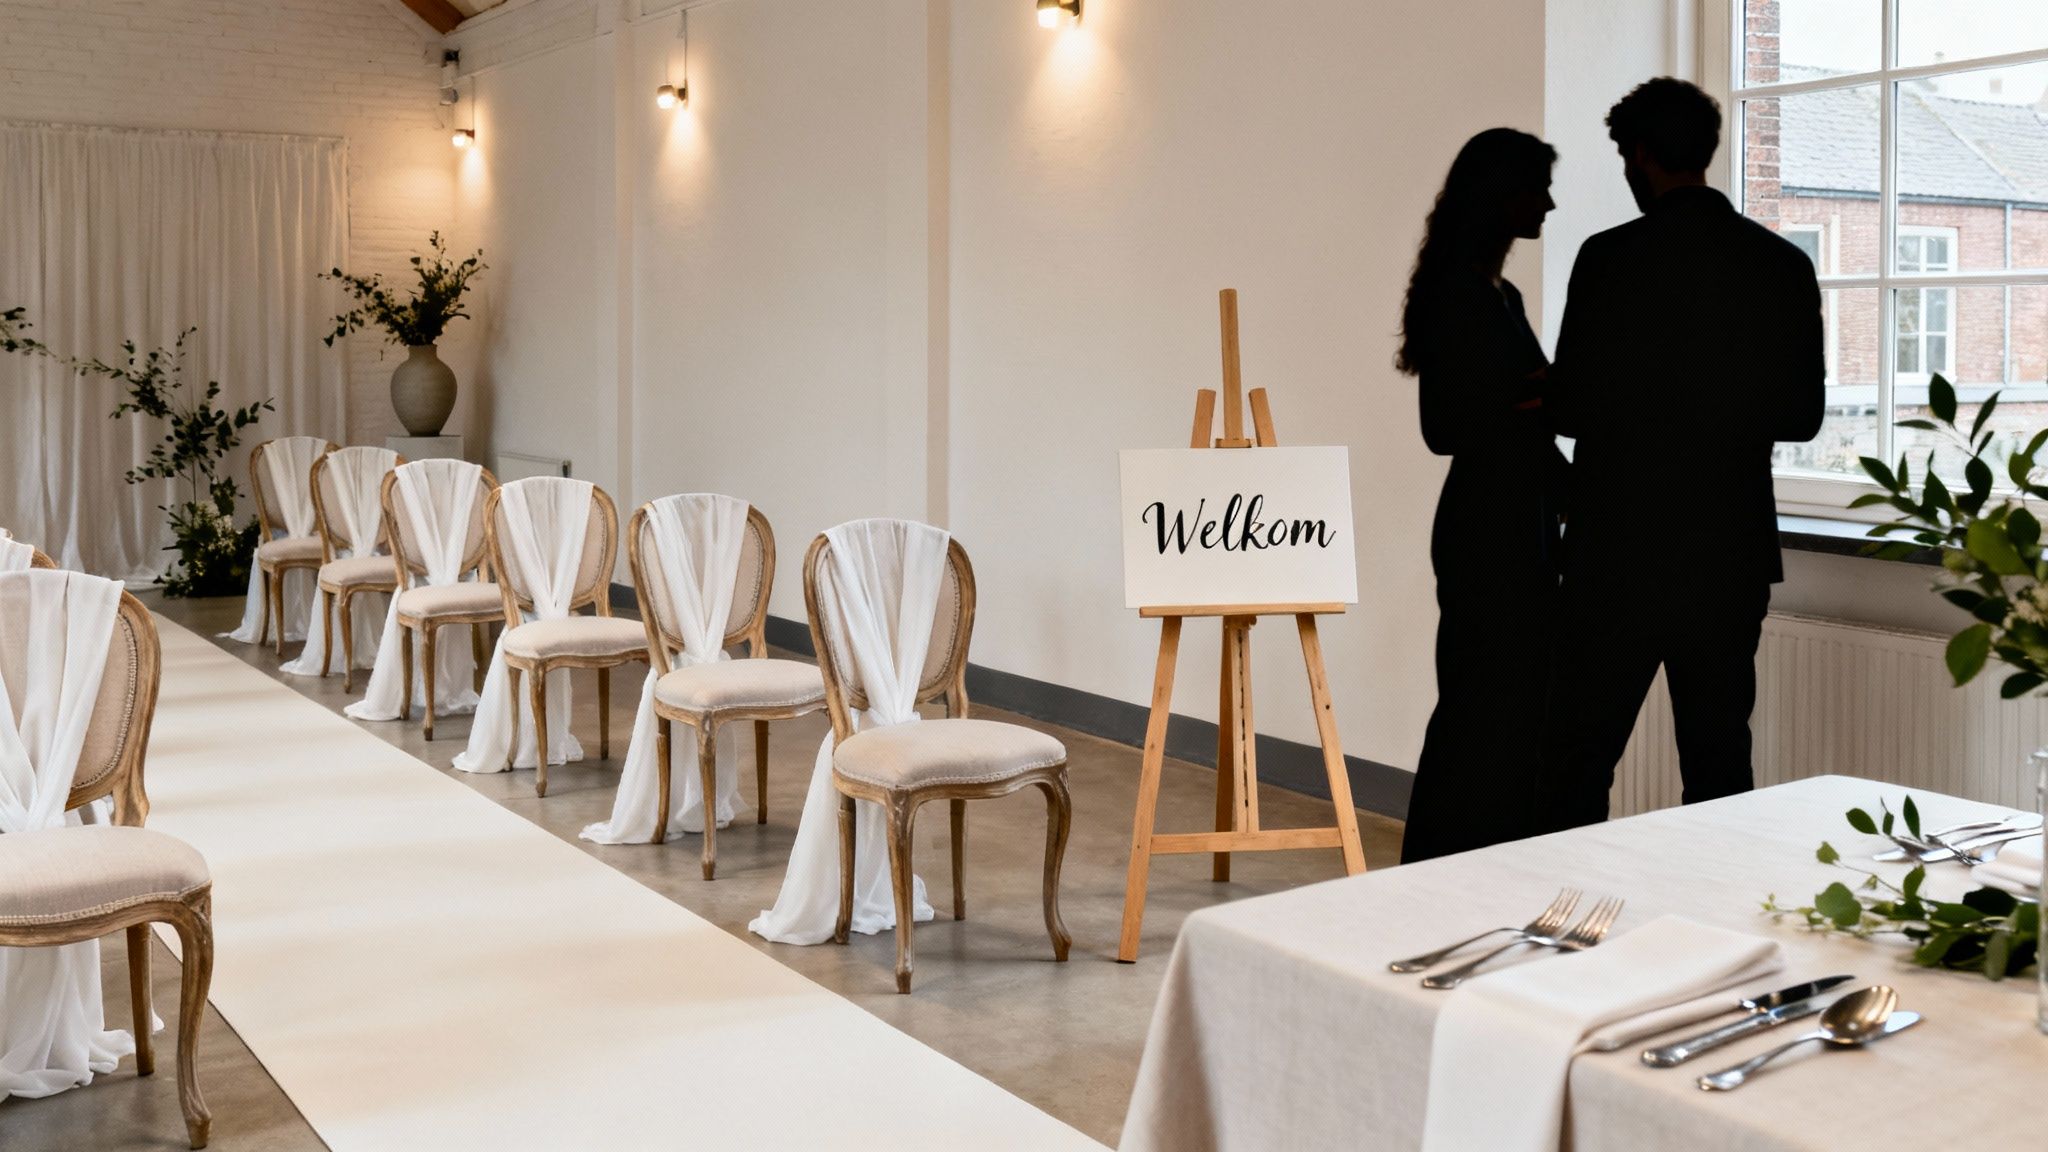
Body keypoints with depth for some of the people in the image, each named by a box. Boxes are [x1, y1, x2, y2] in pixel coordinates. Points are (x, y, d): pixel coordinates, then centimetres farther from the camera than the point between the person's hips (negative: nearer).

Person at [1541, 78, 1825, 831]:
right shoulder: (1783, 263, 4)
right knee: (1720, 760, 12)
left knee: (1579, 762, 4)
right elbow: (1801, 415, 7)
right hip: (1734, 551, 5)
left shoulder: (1611, 258, -10)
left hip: (1623, 549, -4)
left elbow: (1576, 404, -10)